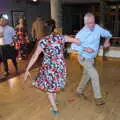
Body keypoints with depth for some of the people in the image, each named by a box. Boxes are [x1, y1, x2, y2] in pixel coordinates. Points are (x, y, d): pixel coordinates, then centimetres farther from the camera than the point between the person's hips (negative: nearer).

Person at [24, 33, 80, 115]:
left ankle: (55, 109, 27)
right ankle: (54, 102, 49)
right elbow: (77, 41, -2)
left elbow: (35, 56, -10)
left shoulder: (43, 41, -9)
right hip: (60, 66, 4)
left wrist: (27, 69, -5)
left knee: (49, 88, 18)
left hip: (49, 67, -4)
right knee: (54, 85, 28)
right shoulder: (61, 37, -3)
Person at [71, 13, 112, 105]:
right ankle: (98, 97, 5)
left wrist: (107, 41, -12)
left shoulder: (97, 28, -7)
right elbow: (74, 46, -18)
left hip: (91, 58, 7)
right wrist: (85, 49, -27)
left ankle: (79, 91, 39)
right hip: (84, 58, -6)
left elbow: (107, 34, 8)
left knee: (87, 75, 19)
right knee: (95, 75, -8)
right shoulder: (81, 33, -22)